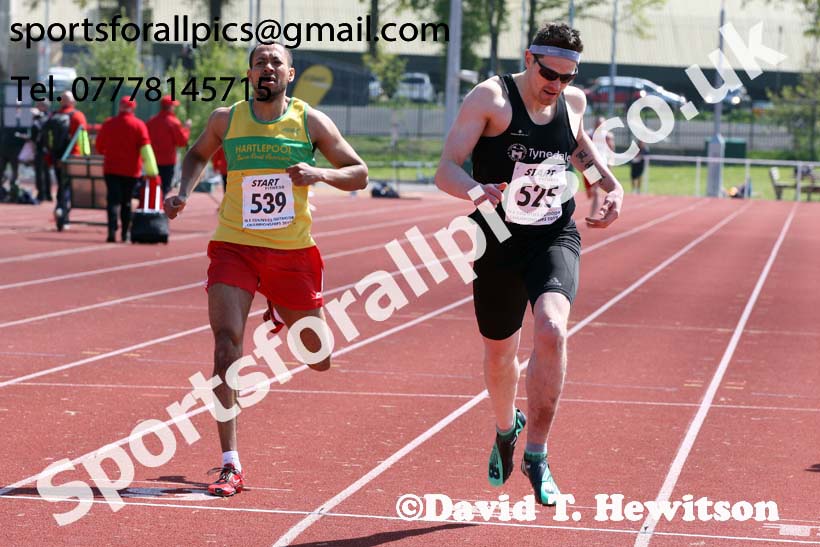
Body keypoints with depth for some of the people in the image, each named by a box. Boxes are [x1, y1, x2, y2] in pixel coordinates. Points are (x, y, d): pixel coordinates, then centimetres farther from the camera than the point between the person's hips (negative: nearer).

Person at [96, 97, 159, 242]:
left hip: (111, 169, 0)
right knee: (126, 202, 13)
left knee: (113, 200, -3)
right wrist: (151, 170, -13)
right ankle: (125, 234, 19)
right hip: (131, 171, 0)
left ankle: (112, 231, -21)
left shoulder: (108, 124, 0)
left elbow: (99, 147, 9)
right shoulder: (138, 125, -6)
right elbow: (145, 148, -12)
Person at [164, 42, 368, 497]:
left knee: (320, 358, 10)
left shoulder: (310, 122, -2)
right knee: (226, 341, -19)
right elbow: (197, 155, 22)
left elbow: (358, 174, 3)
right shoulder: (225, 120, 1)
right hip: (234, 247, 0)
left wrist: (321, 174, -17)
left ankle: (285, 318, 49)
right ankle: (230, 465, -17)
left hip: (293, 253, 1)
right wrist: (184, 192, 2)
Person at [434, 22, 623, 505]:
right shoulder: (490, 98, -13)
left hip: (555, 239, 1)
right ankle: (506, 428, 49)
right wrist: (475, 190, -39)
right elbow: (446, 170, -18)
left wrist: (611, 183, 12)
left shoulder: (573, 101, 1)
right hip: (499, 245, -1)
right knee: (499, 353, 14)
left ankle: (537, 455, -16)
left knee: (552, 328, -27)